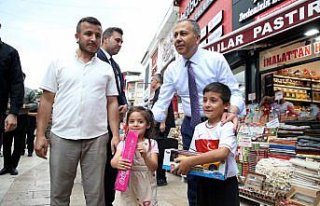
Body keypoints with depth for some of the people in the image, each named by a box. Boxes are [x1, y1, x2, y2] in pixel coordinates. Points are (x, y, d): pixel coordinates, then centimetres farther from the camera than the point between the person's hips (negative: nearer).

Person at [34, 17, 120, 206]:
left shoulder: (107, 69, 9)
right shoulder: (59, 64, 6)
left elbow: (112, 103, 7)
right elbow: (47, 101, 5)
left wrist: (116, 135, -1)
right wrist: (40, 135, -1)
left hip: (97, 139, 1)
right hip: (62, 137, 0)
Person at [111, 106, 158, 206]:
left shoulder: (151, 143, -3)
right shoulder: (123, 143, 0)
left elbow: (154, 167, -11)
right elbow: (112, 162, -13)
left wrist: (145, 156, -30)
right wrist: (117, 163, -37)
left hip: (146, 185, -1)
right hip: (128, 184, 1)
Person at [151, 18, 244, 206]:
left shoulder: (216, 60, -9)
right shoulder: (172, 69, -1)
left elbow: (234, 92, -11)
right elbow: (161, 104, -1)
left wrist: (233, 110, -33)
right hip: (189, 126, 3)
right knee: (192, 176, 11)